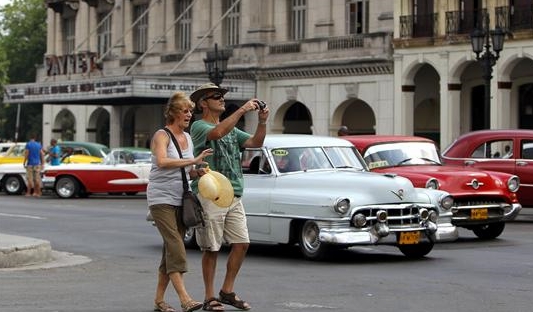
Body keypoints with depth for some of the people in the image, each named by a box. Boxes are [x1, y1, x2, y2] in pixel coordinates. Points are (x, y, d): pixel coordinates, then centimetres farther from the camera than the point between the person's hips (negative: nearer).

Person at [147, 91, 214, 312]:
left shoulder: (188, 137, 14)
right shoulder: (161, 135, -8)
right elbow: (162, 162, -27)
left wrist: (198, 172, -1)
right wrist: (193, 161, -27)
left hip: (181, 200, 7)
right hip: (161, 198, -7)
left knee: (171, 250, 6)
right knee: (175, 246, -18)